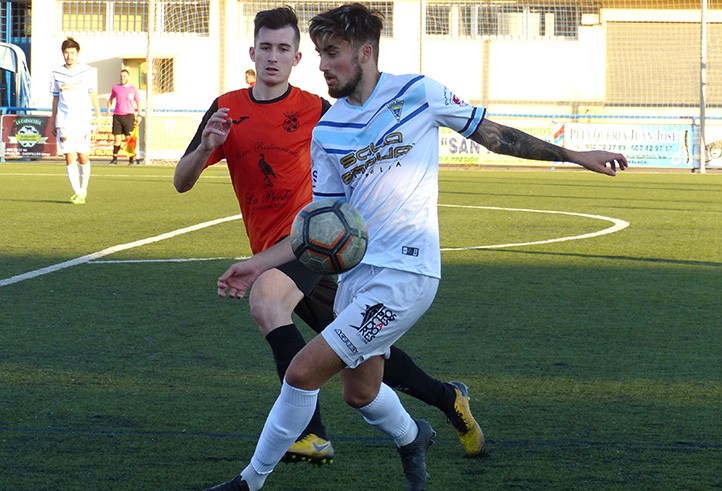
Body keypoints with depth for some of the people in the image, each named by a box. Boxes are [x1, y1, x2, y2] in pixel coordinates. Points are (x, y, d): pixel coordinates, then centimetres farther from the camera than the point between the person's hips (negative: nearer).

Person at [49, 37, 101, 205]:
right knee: (69, 157, -7)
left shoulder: (88, 72, 3)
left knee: (83, 156, -2)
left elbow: (93, 96, 7)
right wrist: (53, 121, 14)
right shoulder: (56, 74, 7)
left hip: (83, 120, -1)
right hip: (64, 121, 1)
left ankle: (83, 189, 18)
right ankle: (77, 193, -4)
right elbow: (55, 98, 14)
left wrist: (98, 117, 1)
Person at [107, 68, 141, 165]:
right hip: (117, 115, 2)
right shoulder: (116, 88, 9)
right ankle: (115, 157, 3)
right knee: (117, 138, -1)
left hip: (129, 116, -2)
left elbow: (138, 102, 13)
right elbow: (111, 99, 24)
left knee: (129, 138, -6)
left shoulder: (133, 89, 6)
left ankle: (132, 158, 0)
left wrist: (139, 115, 7)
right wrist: (108, 109, 12)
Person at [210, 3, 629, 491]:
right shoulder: (326, 132, 9)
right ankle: (412, 438, 46)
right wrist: (259, 263, 3)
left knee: (303, 372, -13)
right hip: (357, 269, 6)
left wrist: (574, 155, 9)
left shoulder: (417, 93, -4)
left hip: (404, 272, -6)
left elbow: (492, 134, 7)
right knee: (359, 391, 13)